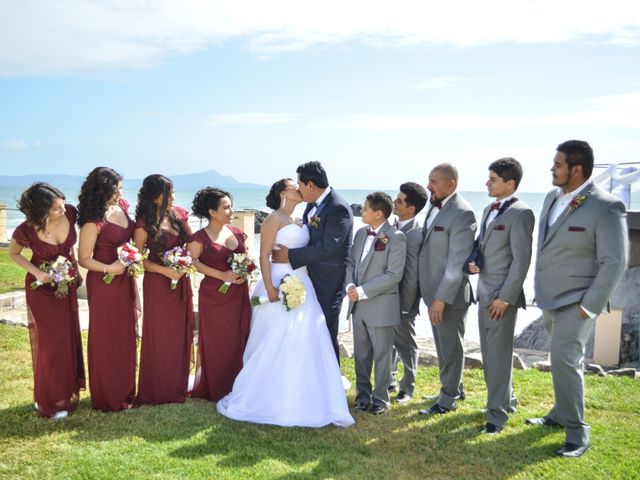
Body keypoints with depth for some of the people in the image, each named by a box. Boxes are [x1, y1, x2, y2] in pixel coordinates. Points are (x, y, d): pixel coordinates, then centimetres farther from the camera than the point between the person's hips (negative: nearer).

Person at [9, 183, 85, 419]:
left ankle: (68, 392, 34)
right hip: (42, 287, -4)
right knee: (50, 342, 1)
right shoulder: (26, 231, -27)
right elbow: (13, 253, -6)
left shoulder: (70, 213, -19)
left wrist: (75, 267, 5)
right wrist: (36, 273, -19)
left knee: (69, 337, 15)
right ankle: (50, 401, 19)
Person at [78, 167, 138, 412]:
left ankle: (126, 390, 31)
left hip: (126, 280, 7)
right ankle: (109, 397, 20)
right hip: (104, 284, -7)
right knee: (106, 339, 5)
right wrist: (108, 268, -25)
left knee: (126, 336, 16)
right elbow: (84, 259, -14)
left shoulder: (122, 207, 1)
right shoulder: (93, 222, -19)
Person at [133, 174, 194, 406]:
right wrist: (166, 271, -18)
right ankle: (157, 391, 21)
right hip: (158, 283, -5)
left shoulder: (180, 214, 1)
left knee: (180, 334, 12)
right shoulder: (145, 224, -13)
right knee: (159, 337, 5)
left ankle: (177, 386, 28)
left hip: (181, 282, 5)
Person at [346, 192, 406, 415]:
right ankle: (363, 393, 31)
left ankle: (380, 398, 21)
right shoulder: (361, 233, 8)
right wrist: (350, 285, -8)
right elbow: (350, 262, 12)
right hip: (358, 305, 6)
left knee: (381, 354, 8)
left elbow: (393, 275, -17)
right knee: (361, 353, 16)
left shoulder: (395, 237, -13)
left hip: (381, 306, -6)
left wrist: (363, 291, -18)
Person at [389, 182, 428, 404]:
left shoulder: (417, 234, -19)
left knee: (405, 344, 9)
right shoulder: (393, 228, 4)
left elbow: (413, 274, -18)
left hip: (402, 299, -7)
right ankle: (389, 381, 37)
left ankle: (407, 387, 26)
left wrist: (404, 306, -16)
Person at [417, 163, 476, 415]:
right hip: (433, 291, 8)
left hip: (450, 294, -8)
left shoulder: (462, 213, -19)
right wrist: (432, 295, 12)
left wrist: (441, 299, -21)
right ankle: (454, 387, 38)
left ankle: (448, 399, 22)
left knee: (450, 347, 7)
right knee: (443, 345, 21)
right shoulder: (434, 205, 7)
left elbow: (457, 262, -21)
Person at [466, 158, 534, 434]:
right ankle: (505, 399, 33)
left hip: (502, 295, -8)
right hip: (484, 291, 9)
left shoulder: (520, 213, -15)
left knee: (499, 354, -2)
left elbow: (521, 260, -17)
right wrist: (472, 262, 0)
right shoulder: (489, 210, 12)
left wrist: (505, 297, -18)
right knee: (488, 351, 16)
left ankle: (497, 413, 10)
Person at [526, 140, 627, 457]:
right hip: (550, 298, 7)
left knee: (565, 360, -12)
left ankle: (577, 434, 1)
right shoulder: (552, 198, 4)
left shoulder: (605, 207, -17)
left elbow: (614, 262, -16)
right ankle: (561, 414, 33)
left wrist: (590, 305, -17)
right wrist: (539, 288, 13)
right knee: (566, 359, 19)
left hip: (576, 301, -7)